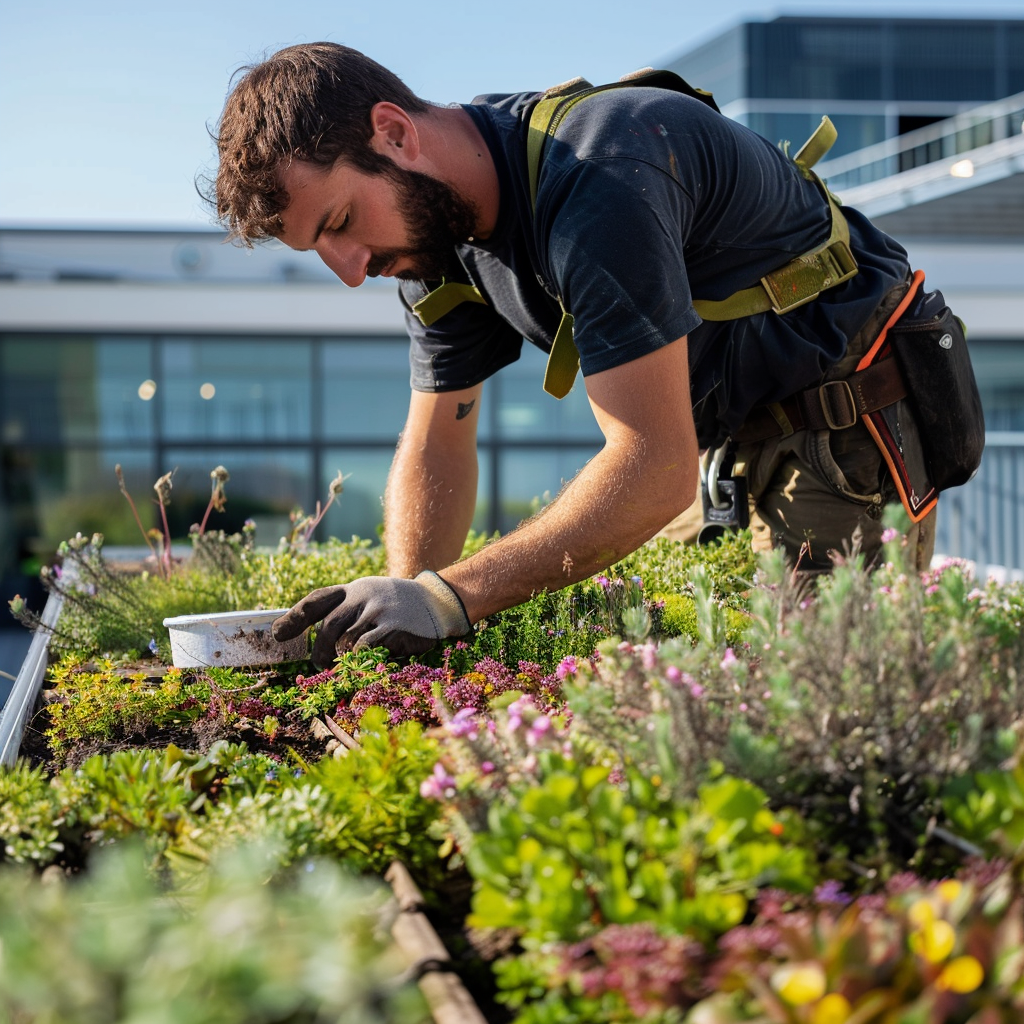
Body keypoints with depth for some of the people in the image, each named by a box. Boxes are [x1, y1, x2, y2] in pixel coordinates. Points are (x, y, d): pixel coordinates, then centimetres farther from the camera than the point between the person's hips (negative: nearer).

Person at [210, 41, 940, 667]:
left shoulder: (597, 187, -34)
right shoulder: (437, 226, -5)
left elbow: (656, 469, -38)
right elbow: (436, 448, 0)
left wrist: (452, 599, -40)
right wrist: (407, 602, -18)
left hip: (850, 407, -8)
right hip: (725, 430, 8)